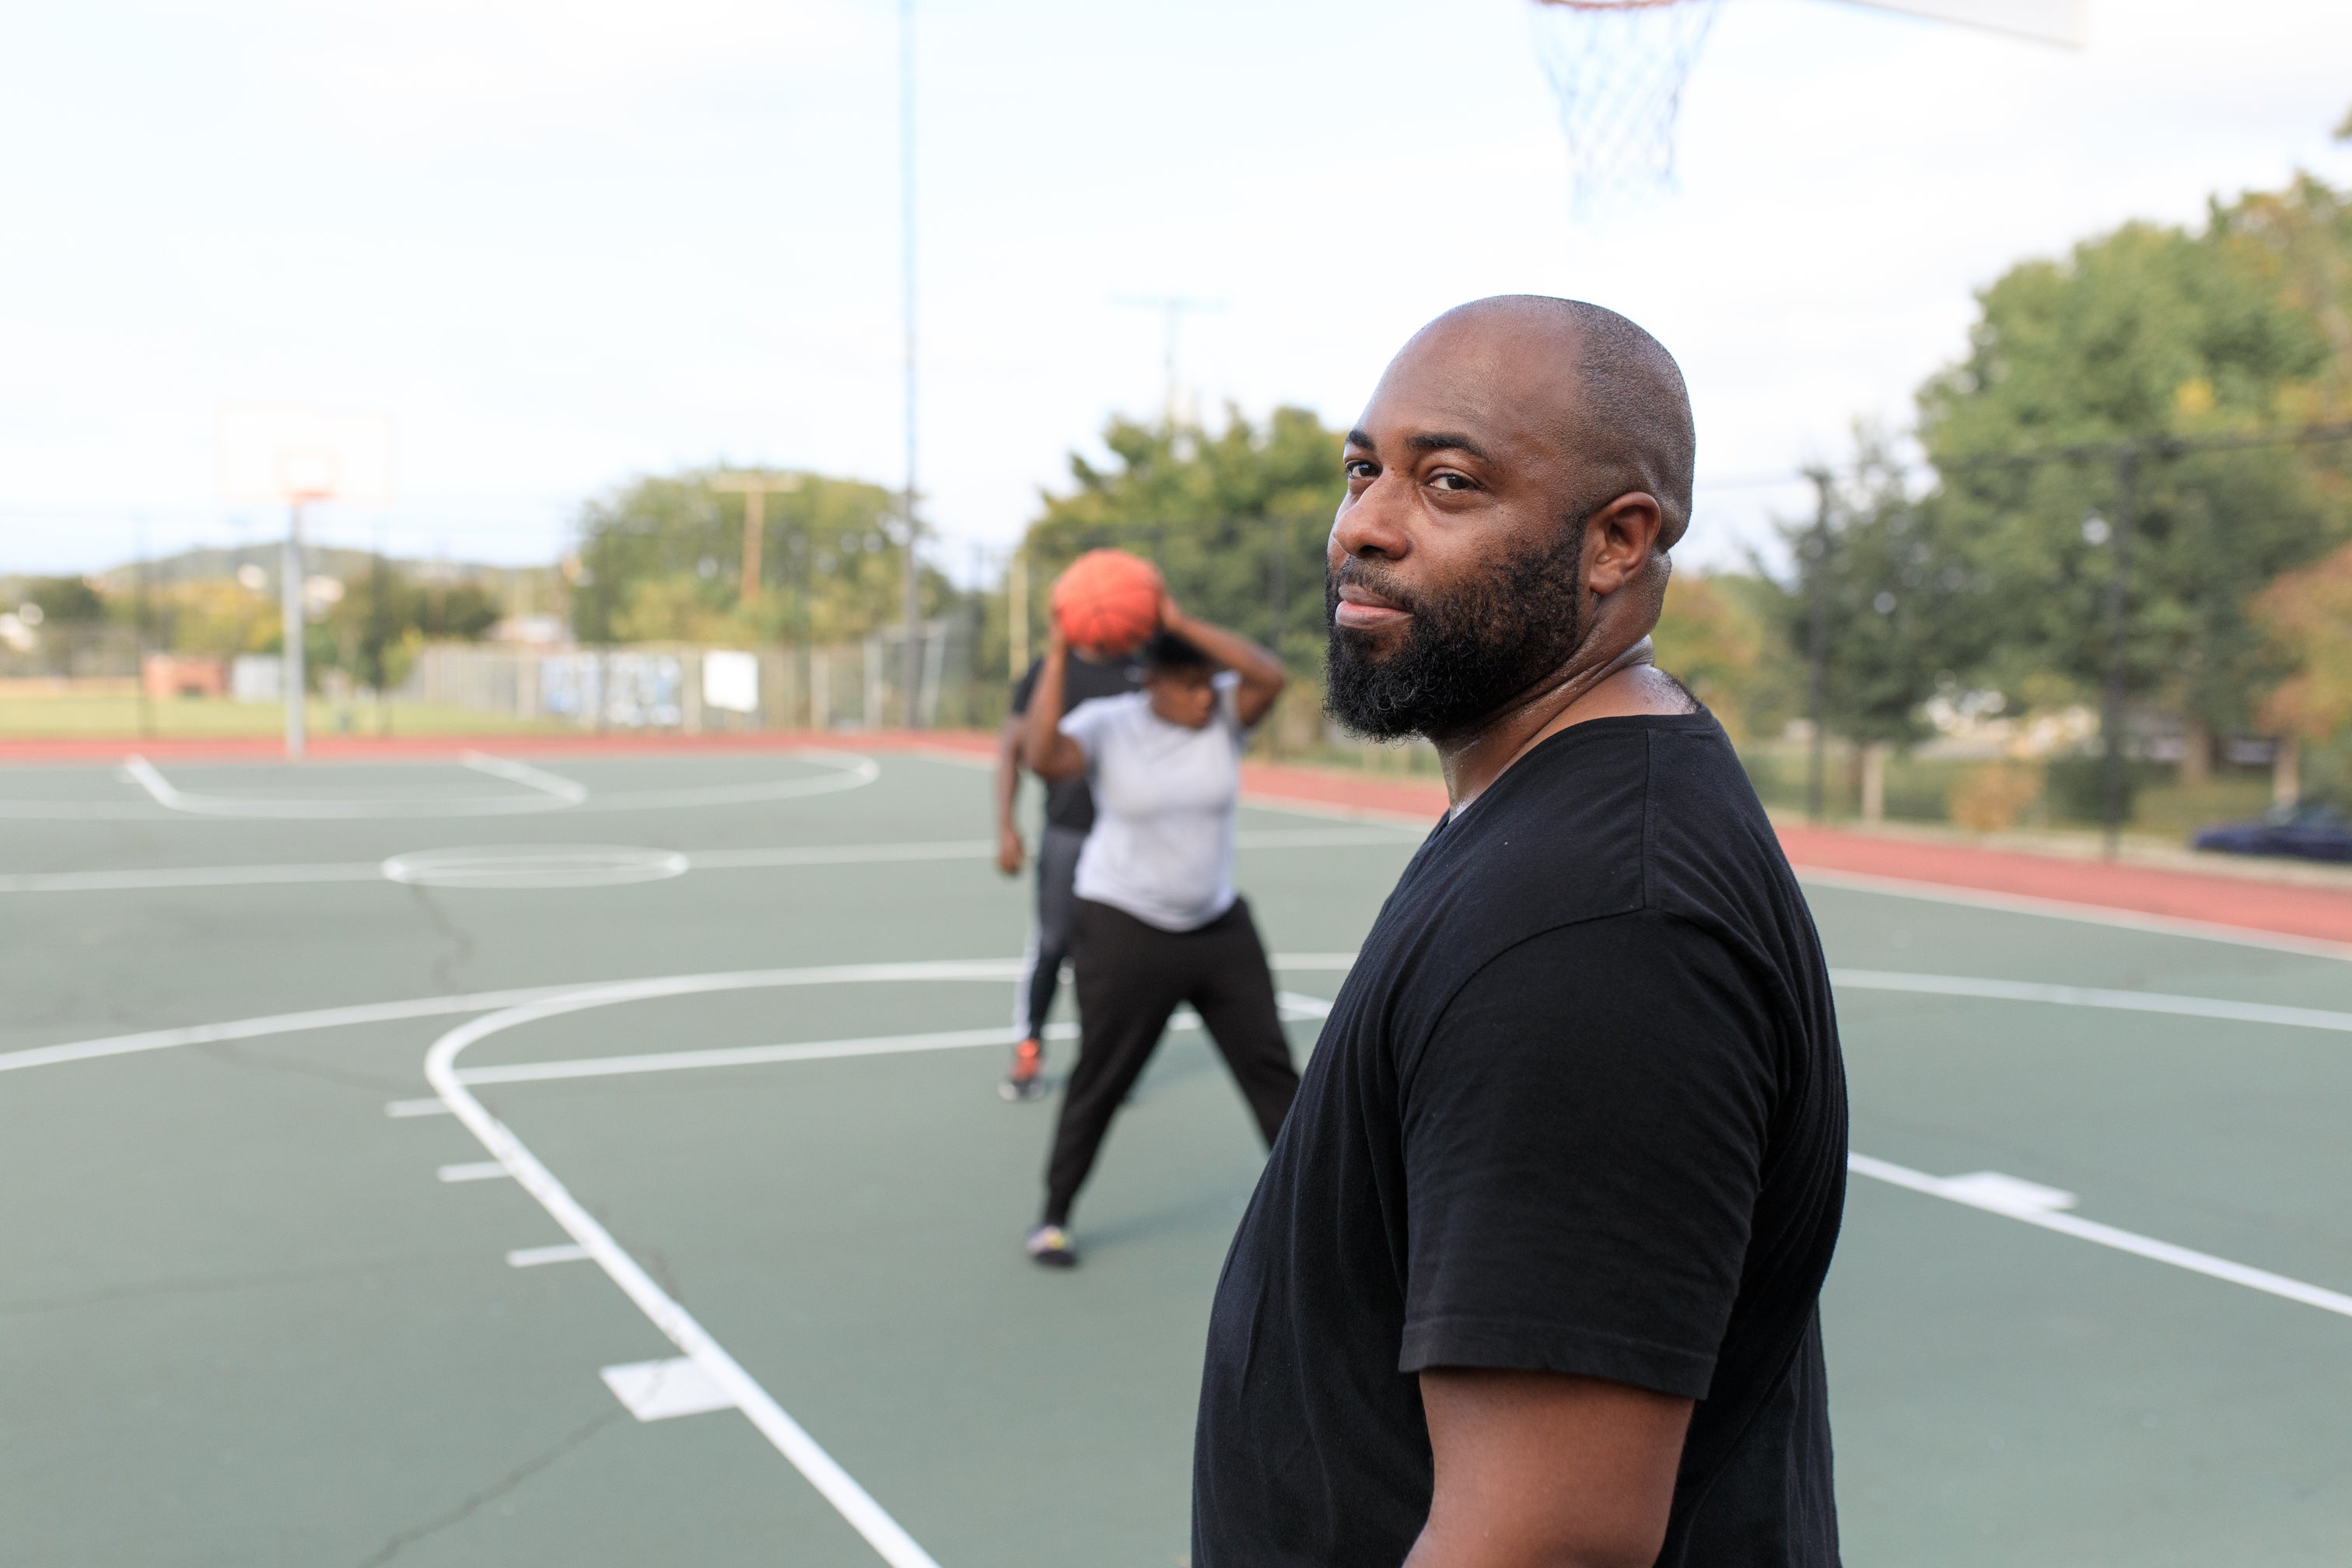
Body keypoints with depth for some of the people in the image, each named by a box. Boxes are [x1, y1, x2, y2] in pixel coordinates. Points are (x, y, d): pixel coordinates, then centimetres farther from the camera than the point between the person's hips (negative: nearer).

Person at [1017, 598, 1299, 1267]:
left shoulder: (1224, 712, -4)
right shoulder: (1107, 724, -11)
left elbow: (1270, 676, -25)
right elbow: (1042, 758, -30)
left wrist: (1182, 625, -27)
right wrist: (1058, 656, -29)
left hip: (1219, 927, 4)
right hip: (1124, 929, -3)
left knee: (1269, 1065, 9)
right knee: (1100, 1081, 4)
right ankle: (1054, 1217, 21)